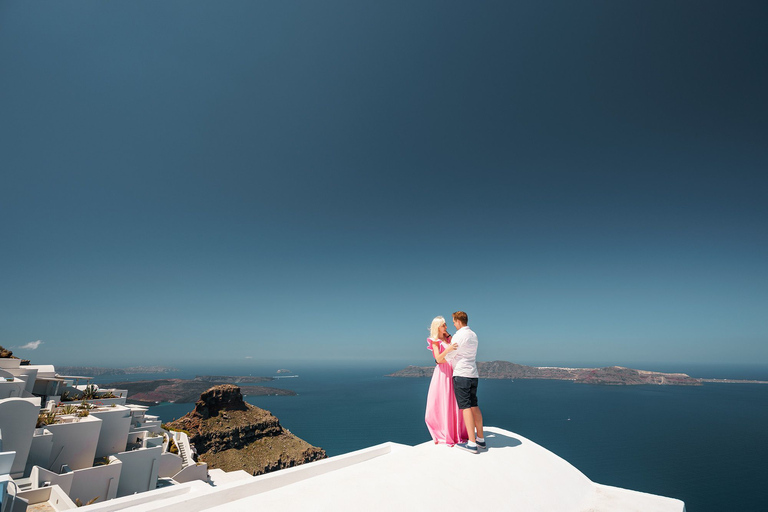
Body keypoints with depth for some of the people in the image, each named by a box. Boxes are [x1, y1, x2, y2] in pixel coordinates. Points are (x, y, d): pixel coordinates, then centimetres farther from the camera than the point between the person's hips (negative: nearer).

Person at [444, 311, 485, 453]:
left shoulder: (458, 335, -12)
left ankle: (472, 443, -5)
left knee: (465, 407, -6)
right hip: (473, 373, 8)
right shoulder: (474, 335, 13)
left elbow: (449, 356, -6)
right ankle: (480, 439, 18)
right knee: (474, 406, 13)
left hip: (461, 374, -8)